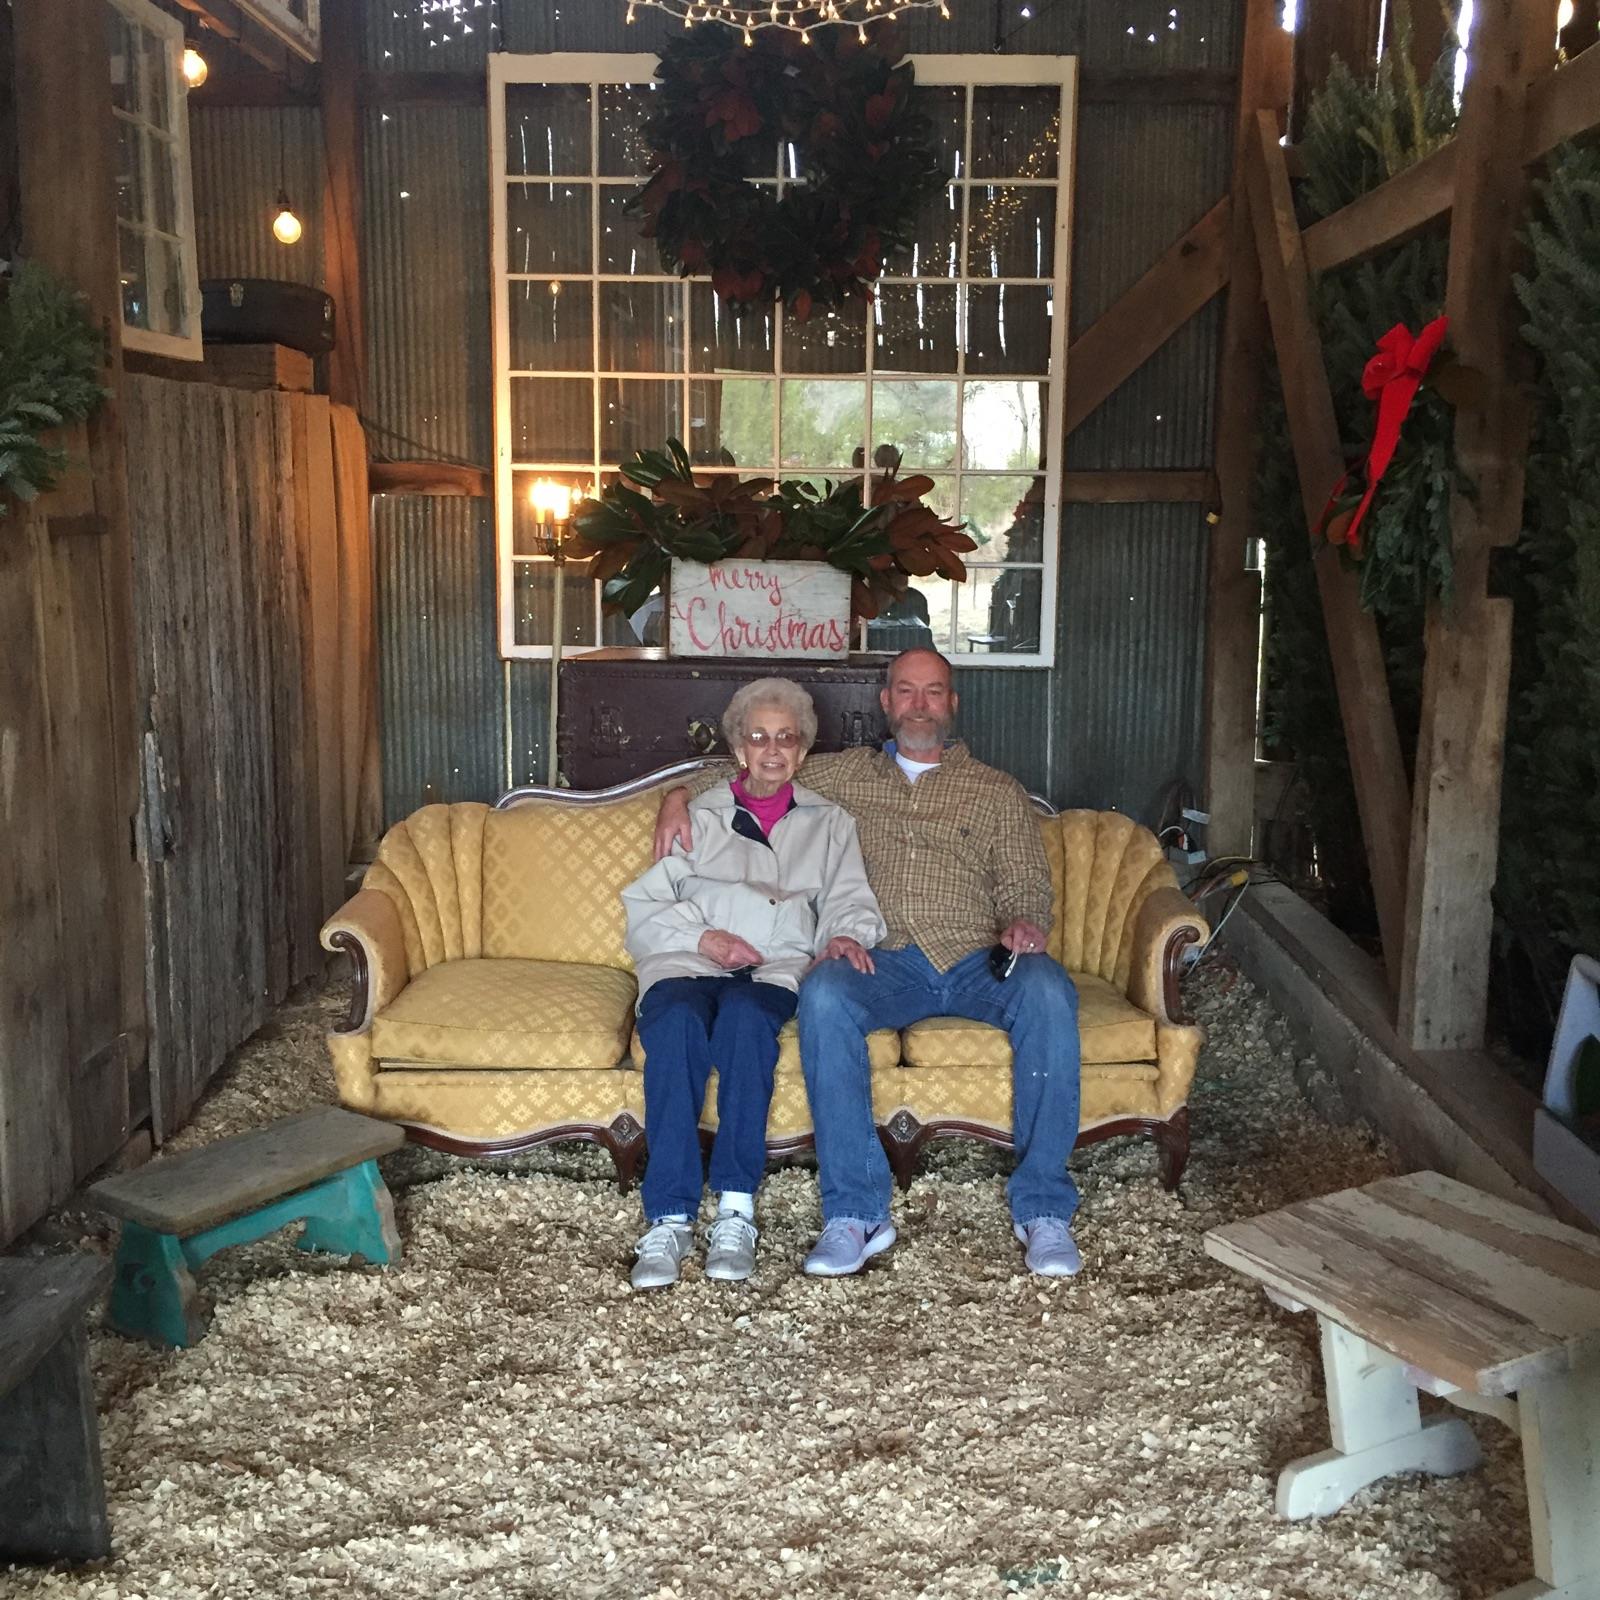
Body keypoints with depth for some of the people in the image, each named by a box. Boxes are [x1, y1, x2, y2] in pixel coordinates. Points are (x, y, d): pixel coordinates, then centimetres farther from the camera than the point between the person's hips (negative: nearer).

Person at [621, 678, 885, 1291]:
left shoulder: (829, 824, 27)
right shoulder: (699, 817, 24)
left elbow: (849, 900, 14)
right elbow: (641, 909, 15)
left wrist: (845, 936, -10)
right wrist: (703, 938, -4)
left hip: (777, 966, 0)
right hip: (687, 964, 1)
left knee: (745, 1015, -37)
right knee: (677, 1022, -36)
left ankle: (735, 1211, -37)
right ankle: (669, 1218, -37)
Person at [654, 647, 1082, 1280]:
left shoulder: (996, 790, 20)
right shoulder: (842, 775, 22)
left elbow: (1024, 886, 14)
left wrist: (1024, 924, -10)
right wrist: (679, 795, 7)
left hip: (977, 963, 0)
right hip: (884, 962, 0)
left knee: (1047, 988, -33)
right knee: (823, 994, -34)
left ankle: (1043, 1209, -25)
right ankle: (855, 1212, -31)